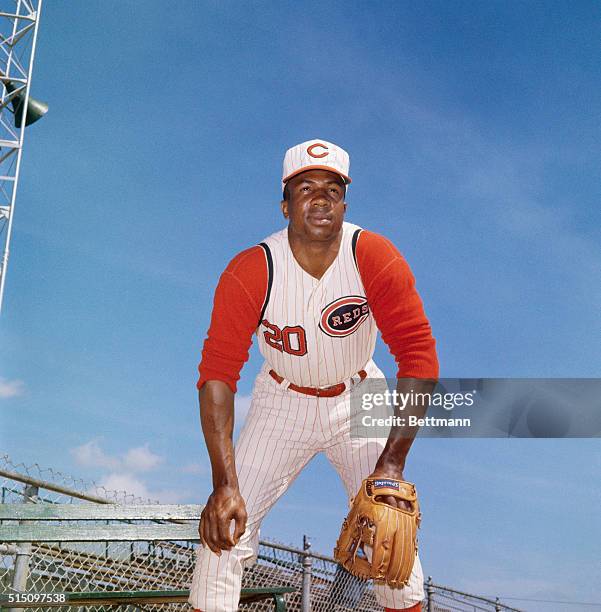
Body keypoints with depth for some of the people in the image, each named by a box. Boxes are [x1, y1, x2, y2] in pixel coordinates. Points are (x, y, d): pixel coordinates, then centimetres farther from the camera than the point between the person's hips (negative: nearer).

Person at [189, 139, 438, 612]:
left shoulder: (375, 258, -22)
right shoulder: (249, 272, -22)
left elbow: (419, 358, -24)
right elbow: (217, 373, -24)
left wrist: (392, 461, -32)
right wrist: (224, 483, -32)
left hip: (359, 401, 1)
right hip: (282, 403, 0)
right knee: (226, 523, -11)